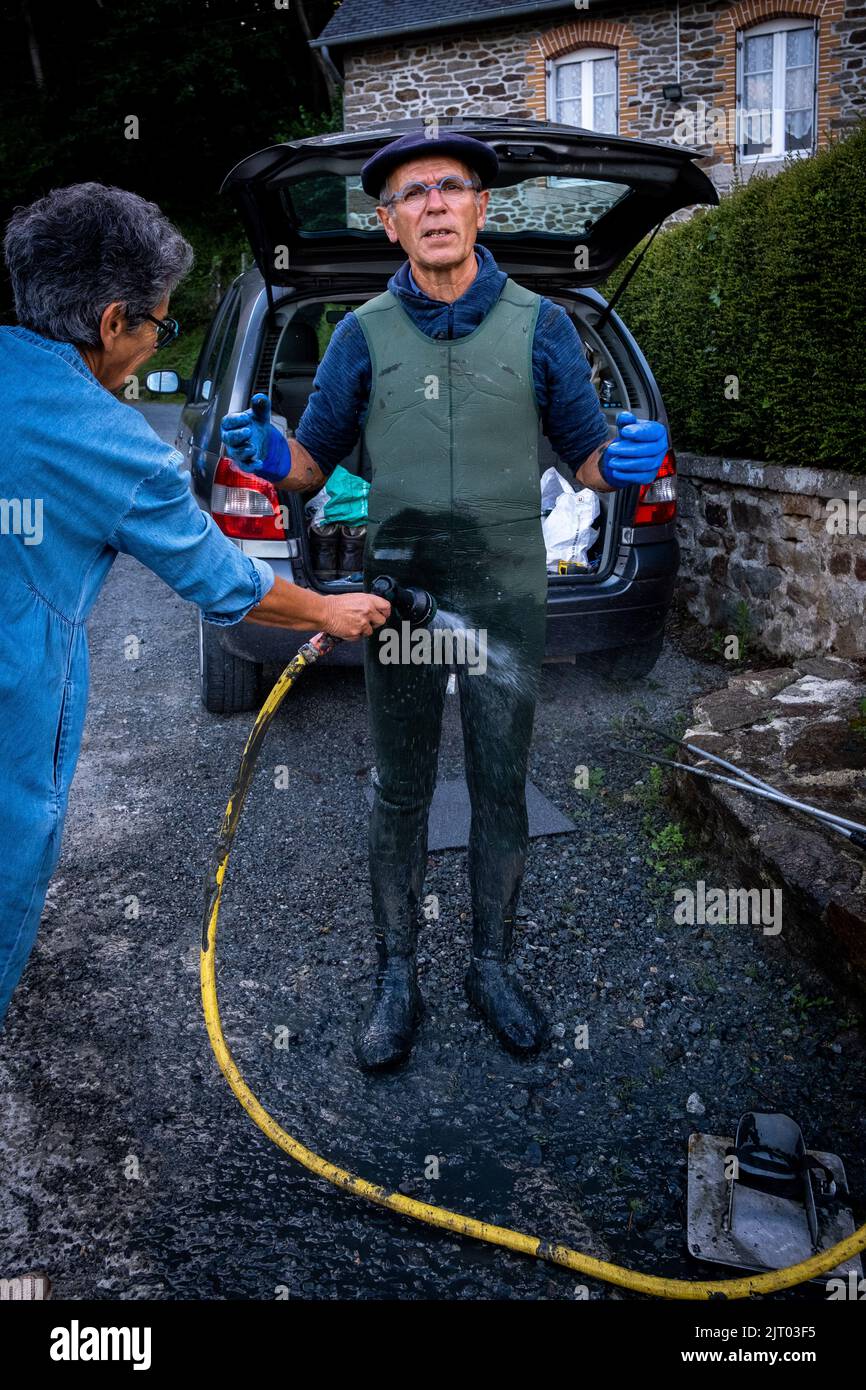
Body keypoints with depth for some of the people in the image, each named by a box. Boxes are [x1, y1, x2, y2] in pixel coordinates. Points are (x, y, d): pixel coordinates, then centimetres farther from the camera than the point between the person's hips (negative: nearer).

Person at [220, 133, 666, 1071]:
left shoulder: (539, 325, 1)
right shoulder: (364, 333, 2)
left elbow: (584, 459, 4)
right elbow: (318, 460, 5)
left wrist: (622, 460, -19)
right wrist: (272, 458, -18)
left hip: (507, 596, 0)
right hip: (398, 594, 0)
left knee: (500, 789, 9)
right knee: (400, 793, 7)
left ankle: (493, 968, 27)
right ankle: (395, 981, 22)